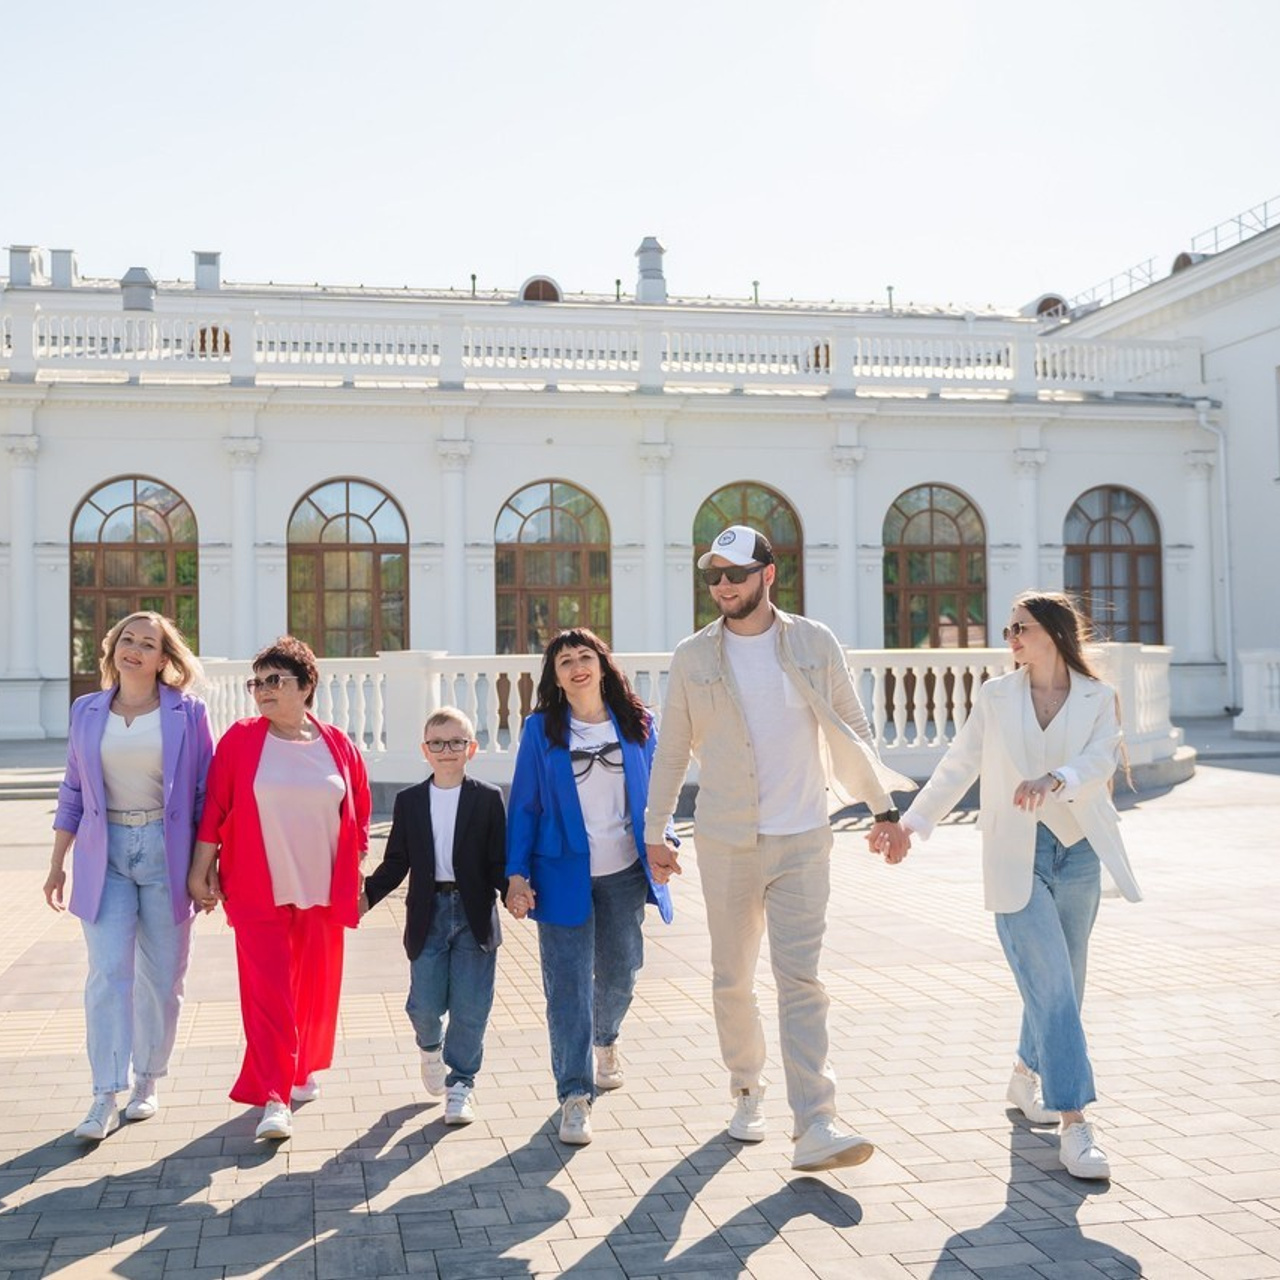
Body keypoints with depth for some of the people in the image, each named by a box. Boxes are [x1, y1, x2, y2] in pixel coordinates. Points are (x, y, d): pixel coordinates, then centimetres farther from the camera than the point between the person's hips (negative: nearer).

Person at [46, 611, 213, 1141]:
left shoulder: (188, 713, -1)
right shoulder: (86, 711, 7)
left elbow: (205, 794, 1)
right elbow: (73, 792, 12)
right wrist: (57, 863, 10)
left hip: (167, 853, -1)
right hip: (104, 855, 1)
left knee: (161, 977, 7)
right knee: (108, 973, -7)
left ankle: (147, 1082, 23)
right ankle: (105, 1099, -4)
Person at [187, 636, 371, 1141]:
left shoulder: (337, 745, 2)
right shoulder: (240, 740, -2)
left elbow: (359, 815, 9)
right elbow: (214, 809, -1)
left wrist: (356, 879, 9)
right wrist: (202, 869, -3)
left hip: (322, 890, 2)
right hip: (258, 890, -2)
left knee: (315, 986, 12)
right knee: (267, 991, -7)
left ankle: (301, 1070, 34)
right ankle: (274, 1098, -5)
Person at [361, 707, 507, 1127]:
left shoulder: (488, 798, 1)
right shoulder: (409, 801, 6)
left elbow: (499, 860, -2)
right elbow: (396, 862, 7)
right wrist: (367, 895, -6)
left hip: (475, 914, -1)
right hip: (428, 914, 1)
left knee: (470, 1006, 0)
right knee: (425, 1004, 4)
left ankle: (460, 1083, 16)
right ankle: (431, 1047, 38)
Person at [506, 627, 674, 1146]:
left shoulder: (636, 722, 3)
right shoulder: (541, 730, -2)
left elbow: (655, 790, 10)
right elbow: (523, 805, -1)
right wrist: (516, 874, -6)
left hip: (623, 874, 3)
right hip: (564, 875, -3)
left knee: (620, 971, 16)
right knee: (568, 983, -5)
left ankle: (605, 1039, 47)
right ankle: (574, 1095, 0)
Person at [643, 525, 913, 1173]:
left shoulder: (815, 644, 1)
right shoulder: (692, 658, 1)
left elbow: (853, 730, 8)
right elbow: (671, 751, 7)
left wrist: (884, 806, 7)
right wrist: (655, 834, 9)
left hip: (802, 839, -1)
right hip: (725, 841, 1)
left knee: (800, 980, -8)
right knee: (732, 980, 9)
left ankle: (816, 1127, -10)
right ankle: (747, 1093, 29)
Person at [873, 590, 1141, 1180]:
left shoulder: (1098, 699, 2)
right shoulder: (995, 696, 5)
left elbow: (1100, 760, -17)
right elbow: (957, 768, 6)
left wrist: (1053, 780, -36)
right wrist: (911, 823, -1)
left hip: (1078, 853, 2)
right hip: (1016, 858, -2)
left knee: (1064, 983, 14)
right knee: (1051, 986, -10)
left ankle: (1027, 1077, 39)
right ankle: (1074, 1124, -10)